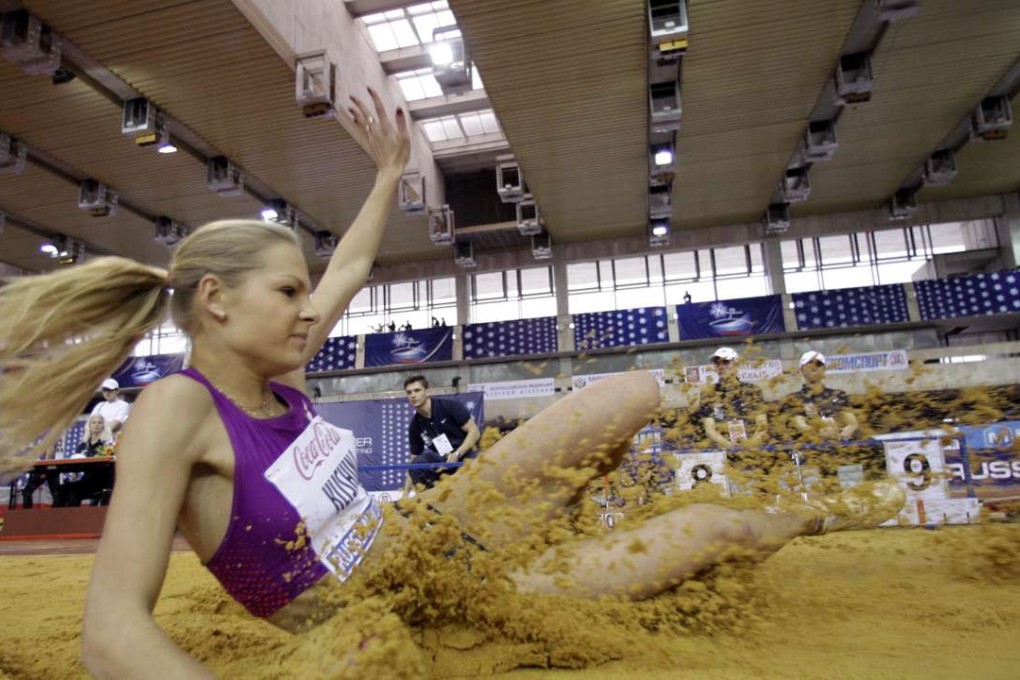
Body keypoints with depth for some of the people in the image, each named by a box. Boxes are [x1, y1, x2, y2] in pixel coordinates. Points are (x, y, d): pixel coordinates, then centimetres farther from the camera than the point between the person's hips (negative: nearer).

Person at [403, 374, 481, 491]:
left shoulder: (450, 406, -8)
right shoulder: (415, 426, 3)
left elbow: (474, 432, -10)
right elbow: (414, 460, 7)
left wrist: (457, 454, -22)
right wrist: (406, 490, -2)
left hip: (467, 454, -3)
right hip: (443, 462, 4)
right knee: (417, 464, -21)